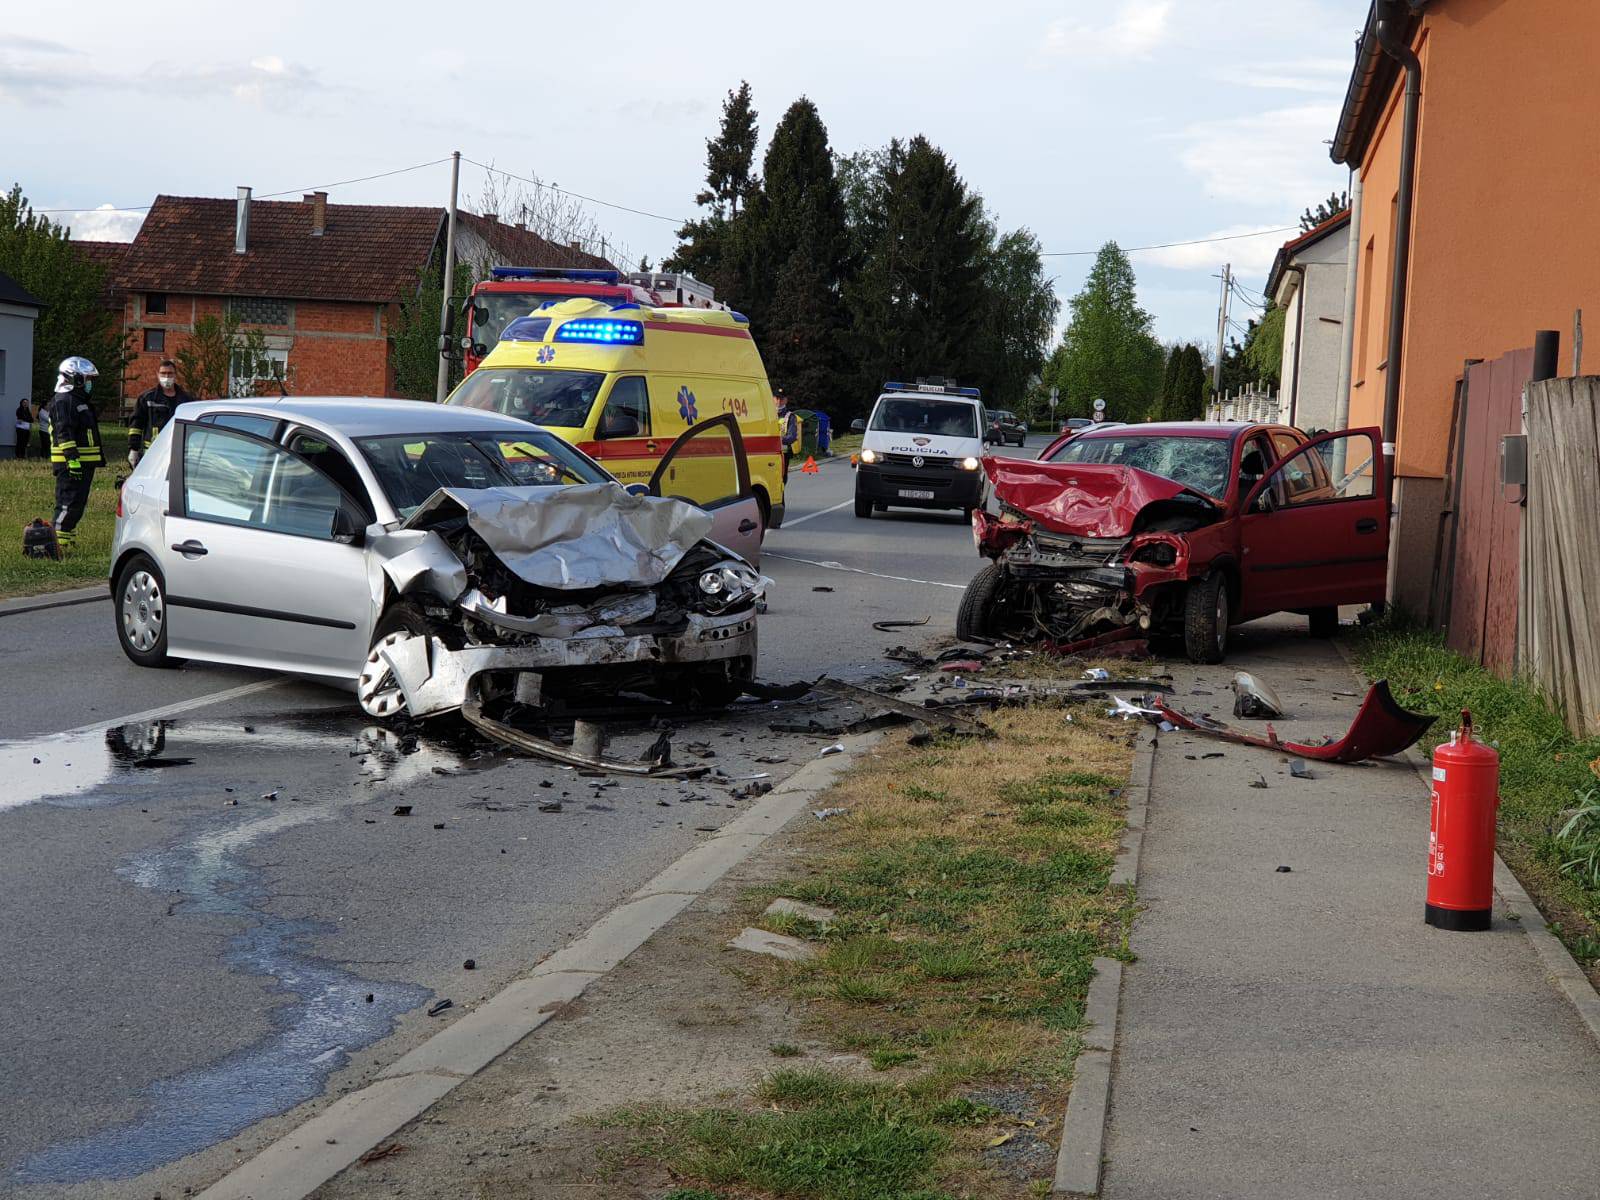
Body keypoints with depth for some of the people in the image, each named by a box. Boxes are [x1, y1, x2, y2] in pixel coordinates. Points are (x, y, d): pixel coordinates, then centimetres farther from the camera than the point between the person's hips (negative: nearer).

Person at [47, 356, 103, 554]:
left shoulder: (79, 400, 21)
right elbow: (63, 433, -21)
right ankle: (58, 543, -12)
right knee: (69, 502, -12)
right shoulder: (63, 401, -12)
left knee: (79, 502, 13)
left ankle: (68, 538, 19)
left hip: (84, 462, 11)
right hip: (70, 463, -11)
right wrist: (72, 458, -27)